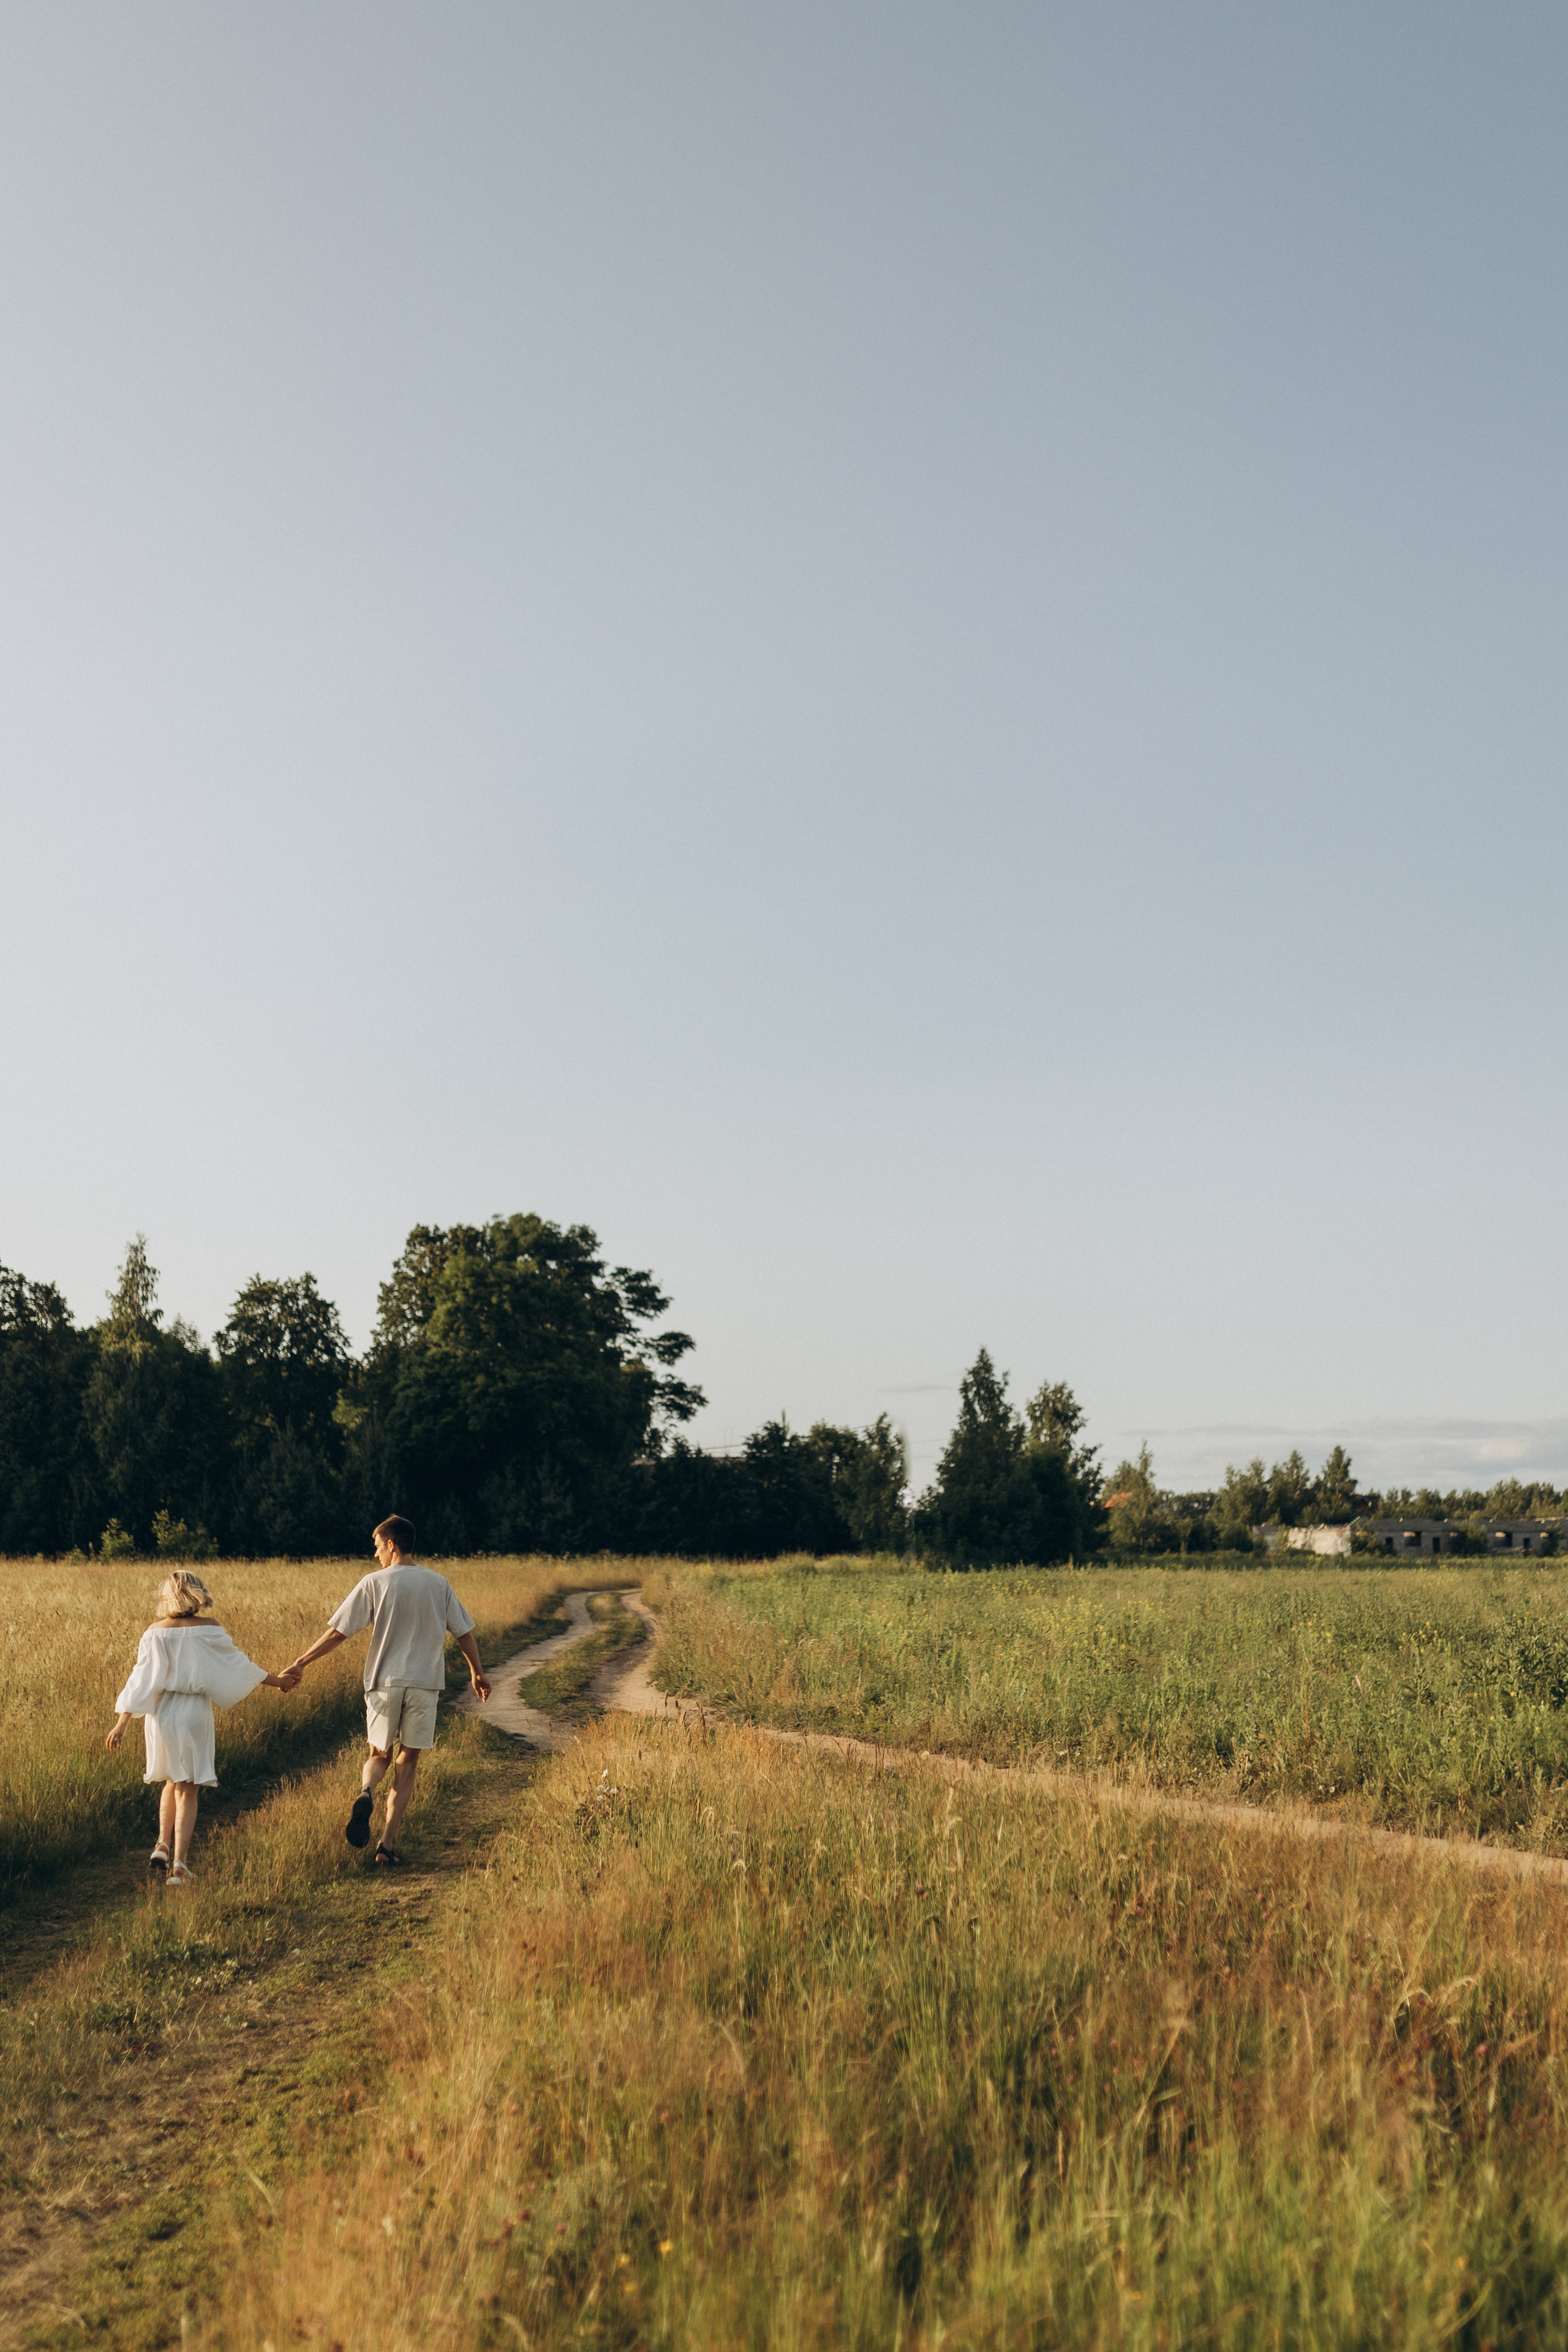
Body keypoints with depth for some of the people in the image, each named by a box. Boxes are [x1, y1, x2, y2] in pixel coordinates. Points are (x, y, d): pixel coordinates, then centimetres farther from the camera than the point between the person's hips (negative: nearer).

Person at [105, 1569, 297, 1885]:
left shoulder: (155, 1633, -4)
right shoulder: (210, 1630, -6)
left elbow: (141, 1680, -5)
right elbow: (237, 1666, 2)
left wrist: (121, 1723, -1)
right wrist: (275, 1681, 16)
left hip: (161, 1715, 2)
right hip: (194, 1714, -2)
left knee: (173, 1782, 24)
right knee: (188, 1790, 6)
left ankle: (163, 1845, 16)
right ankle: (180, 1862, -2)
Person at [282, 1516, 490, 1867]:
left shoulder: (374, 1583, -4)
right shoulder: (438, 1584, 5)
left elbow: (337, 1632, -6)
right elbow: (463, 1631, 11)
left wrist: (300, 1663, 2)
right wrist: (477, 1672, 25)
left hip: (385, 1682, -1)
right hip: (425, 1683, 1)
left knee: (379, 1755, 15)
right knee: (407, 1763, 7)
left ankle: (366, 1794, -18)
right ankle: (387, 1845, 0)